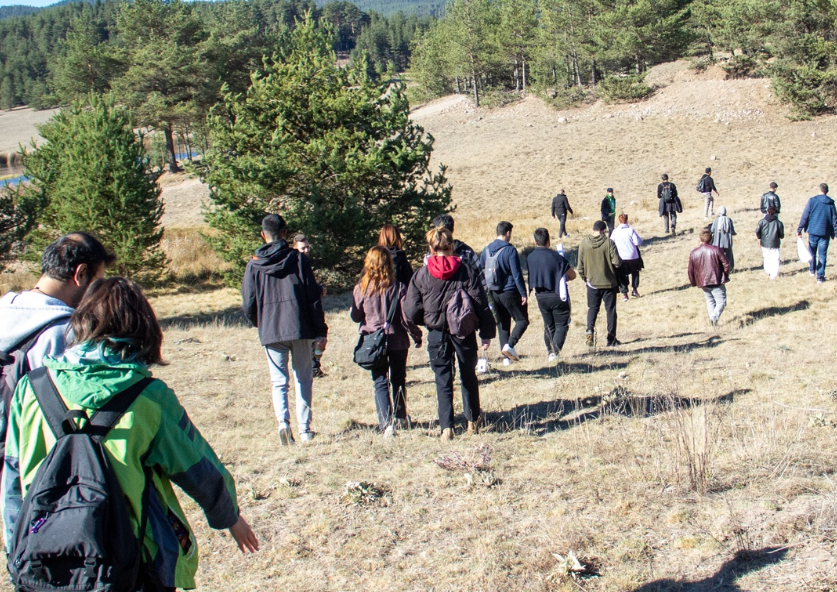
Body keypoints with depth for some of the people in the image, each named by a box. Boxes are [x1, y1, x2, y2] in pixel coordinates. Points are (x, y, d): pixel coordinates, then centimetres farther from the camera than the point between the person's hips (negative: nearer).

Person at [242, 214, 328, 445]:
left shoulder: (254, 265, 1)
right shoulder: (298, 259, -1)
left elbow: (248, 306, 1)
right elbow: (314, 298, -3)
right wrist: (320, 332, 2)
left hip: (270, 332, 0)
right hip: (300, 330, 0)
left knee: (279, 381, 8)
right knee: (303, 379, 11)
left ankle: (283, 423, -12)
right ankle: (304, 429, 10)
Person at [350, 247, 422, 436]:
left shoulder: (361, 288, -8)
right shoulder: (398, 287, -10)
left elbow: (355, 316, 2)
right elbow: (406, 317, -9)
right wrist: (417, 335, 5)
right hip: (397, 341, 1)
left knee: (380, 383, 4)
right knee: (398, 380, 19)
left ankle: (386, 423, -10)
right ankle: (401, 418, 31)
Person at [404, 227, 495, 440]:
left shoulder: (421, 275, -5)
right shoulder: (465, 271, -6)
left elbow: (411, 312, -4)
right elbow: (481, 305, -7)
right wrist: (487, 333, 2)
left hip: (437, 335, -1)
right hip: (464, 333, 1)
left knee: (443, 381, 7)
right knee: (468, 376, 19)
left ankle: (446, 427, -1)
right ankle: (473, 420, 30)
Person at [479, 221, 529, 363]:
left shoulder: (486, 250, 5)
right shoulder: (510, 250, -13)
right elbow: (517, 274, -15)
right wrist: (523, 293, -11)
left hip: (493, 293, 6)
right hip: (509, 292, -6)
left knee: (502, 324, 13)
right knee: (522, 320, 5)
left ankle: (506, 356, 11)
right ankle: (510, 345, -16)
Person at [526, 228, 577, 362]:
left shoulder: (530, 258, -4)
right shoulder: (556, 256, -15)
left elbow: (531, 278, 6)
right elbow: (572, 275, -9)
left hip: (541, 296, 4)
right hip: (557, 296, -4)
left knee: (548, 325, 19)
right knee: (561, 325, 4)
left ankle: (550, 351, 18)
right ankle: (555, 352, -10)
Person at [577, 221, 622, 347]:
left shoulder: (583, 243, -5)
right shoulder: (608, 243, -14)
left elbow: (580, 265, 0)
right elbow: (617, 262, -16)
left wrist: (584, 278, 15)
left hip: (592, 282, 2)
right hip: (609, 282, -2)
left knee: (592, 308, 16)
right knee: (610, 309, 10)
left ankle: (590, 330, -8)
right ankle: (611, 339, 12)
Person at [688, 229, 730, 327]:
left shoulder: (694, 253, 0)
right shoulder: (716, 250, -8)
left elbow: (690, 270, 5)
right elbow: (726, 264, -7)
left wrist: (693, 283, 18)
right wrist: (725, 276, 8)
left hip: (703, 282, 4)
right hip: (717, 282, -3)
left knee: (710, 301, 21)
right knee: (721, 302, 1)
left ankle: (712, 318, 14)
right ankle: (715, 316, -22)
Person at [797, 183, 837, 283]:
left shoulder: (812, 201, -6)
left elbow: (804, 216, -7)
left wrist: (799, 229, -2)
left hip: (813, 231, 0)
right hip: (825, 233, 0)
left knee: (812, 252, 20)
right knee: (822, 255, 3)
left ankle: (813, 270, 34)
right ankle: (820, 277, 2)